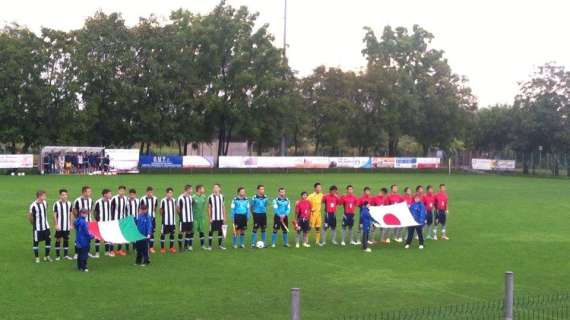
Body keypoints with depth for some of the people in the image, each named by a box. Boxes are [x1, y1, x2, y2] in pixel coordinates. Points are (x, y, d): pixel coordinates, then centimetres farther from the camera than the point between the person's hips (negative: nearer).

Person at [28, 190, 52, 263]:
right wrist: (33, 223, 2)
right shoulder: (33, 205, -19)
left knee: (48, 240, 5)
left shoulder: (45, 203, 1)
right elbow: (29, 216, -8)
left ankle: (47, 256, 18)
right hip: (37, 227, -6)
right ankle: (37, 258, 17)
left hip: (46, 226, 6)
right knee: (36, 242, 5)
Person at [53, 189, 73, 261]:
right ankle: (57, 255, 11)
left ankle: (66, 255, 16)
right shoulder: (56, 204, -8)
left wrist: (70, 224, 7)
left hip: (67, 226, 4)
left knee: (66, 239, 8)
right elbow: (54, 215, -6)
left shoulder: (69, 204, 5)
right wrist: (56, 225, -10)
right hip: (59, 226, -4)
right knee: (58, 240, 3)